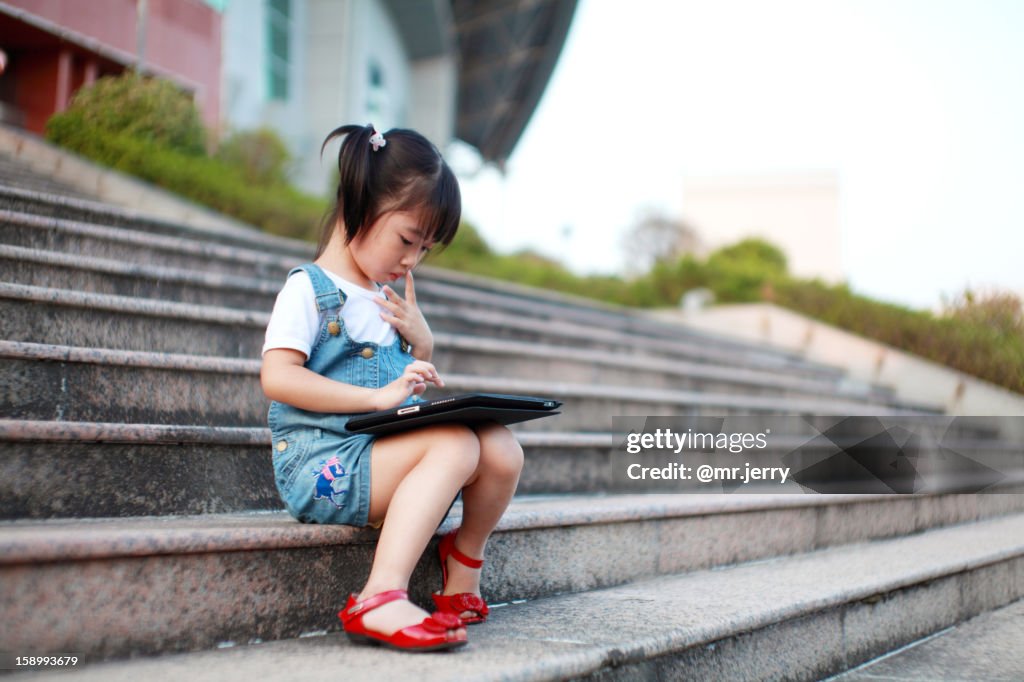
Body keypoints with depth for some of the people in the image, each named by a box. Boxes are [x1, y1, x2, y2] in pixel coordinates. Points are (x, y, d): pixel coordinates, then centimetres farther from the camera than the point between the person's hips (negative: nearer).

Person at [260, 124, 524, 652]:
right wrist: (377, 397, -25)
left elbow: (411, 375, 31)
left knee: (501, 449, -10)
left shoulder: (389, 293, 20)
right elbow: (277, 377, -19)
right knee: (454, 443, -29)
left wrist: (421, 340, 7)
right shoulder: (310, 288, -5)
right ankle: (381, 597, -38)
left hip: (388, 447, 8)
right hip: (322, 461, -7)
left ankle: (463, 565, 11)